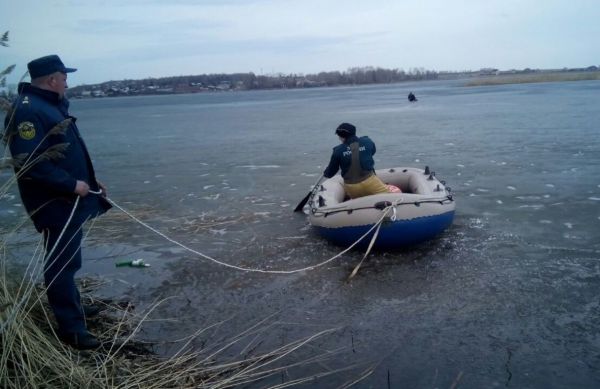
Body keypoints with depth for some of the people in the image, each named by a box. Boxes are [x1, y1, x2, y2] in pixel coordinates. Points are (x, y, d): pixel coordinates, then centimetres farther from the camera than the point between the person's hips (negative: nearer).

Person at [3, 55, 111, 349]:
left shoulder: (52, 105, 14)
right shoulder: (27, 110, -20)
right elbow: (31, 163, -27)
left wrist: (90, 180, 15)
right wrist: (72, 184, -23)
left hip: (70, 201, 10)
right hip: (55, 204, -10)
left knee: (68, 258, 21)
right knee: (61, 263, -4)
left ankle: (72, 306, 36)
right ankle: (70, 327, 4)